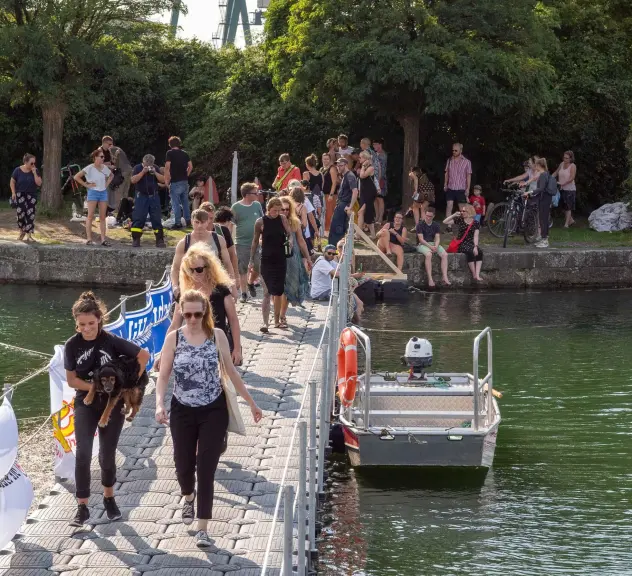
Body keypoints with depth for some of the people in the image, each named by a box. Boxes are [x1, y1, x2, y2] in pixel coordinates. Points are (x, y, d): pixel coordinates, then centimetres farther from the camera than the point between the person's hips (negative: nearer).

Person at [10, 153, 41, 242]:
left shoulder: (35, 171, -2)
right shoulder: (18, 170, -7)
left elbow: (39, 183, -9)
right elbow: (12, 182, 0)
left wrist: (34, 173, -17)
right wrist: (13, 193, -9)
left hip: (31, 195, 1)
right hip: (20, 195, -1)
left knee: (30, 214, -5)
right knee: (21, 213, -5)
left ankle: (29, 235, -1)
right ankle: (22, 232, 19)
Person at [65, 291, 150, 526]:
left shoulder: (111, 340, -13)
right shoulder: (72, 345, -10)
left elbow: (144, 355, -6)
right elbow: (72, 380, -4)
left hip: (113, 403, 0)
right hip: (86, 403, 0)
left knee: (107, 454, 7)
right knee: (83, 453, -13)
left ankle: (109, 498, 31)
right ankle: (82, 507, -8)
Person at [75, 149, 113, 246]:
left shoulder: (104, 168, 5)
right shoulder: (90, 168, -10)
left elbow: (111, 175, 26)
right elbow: (77, 177, -12)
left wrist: (107, 183, 11)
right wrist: (86, 184, -10)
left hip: (103, 192, 5)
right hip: (93, 192, -5)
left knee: (102, 217, 4)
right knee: (90, 216, -5)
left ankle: (103, 239, 5)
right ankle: (89, 238, -4)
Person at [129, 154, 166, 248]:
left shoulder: (155, 168, 9)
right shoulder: (138, 168, 0)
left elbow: (163, 180, 2)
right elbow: (133, 180, -13)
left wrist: (155, 172, -12)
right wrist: (143, 172, -19)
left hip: (154, 197, 3)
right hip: (141, 197, -3)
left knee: (157, 219, 3)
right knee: (138, 219, -6)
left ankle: (160, 240, 6)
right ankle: (136, 240, -1)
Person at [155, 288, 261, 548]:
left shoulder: (217, 335, -4)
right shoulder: (173, 338, -6)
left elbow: (231, 371, 5)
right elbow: (163, 375, -7)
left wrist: (251, 402, 10)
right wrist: (159, 404, -24)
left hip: (213, 411, -1)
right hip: (183, 412, 1)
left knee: (206, 468, -7)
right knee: (183, 465, 11)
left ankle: (203, 529, -3)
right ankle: (189, 497, 48)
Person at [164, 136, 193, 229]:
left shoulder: (170, 153, -7)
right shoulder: (184, 153, 9)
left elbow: (167, 167, -15)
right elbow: (190, 166, 10)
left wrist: (166, 179, -8)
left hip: (175, 182, -6)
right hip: (185, 181, 6)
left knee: (176, 203, -3)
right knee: (185, 201, 16)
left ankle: (178, 223, -5)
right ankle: (188, 220, 18)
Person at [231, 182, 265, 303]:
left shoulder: (257, 205, 5)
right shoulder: (236, 207, -6)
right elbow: (231, 225, -3)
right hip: (241, 243, -3)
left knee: (258, 267, 1)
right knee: (242, 269, 2)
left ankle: (251, 283, 31)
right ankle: (244, 294, 11)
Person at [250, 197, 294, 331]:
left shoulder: (282, 219, 3)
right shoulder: (261, 222, -4)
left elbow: (289, 233, 2)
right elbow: (255, 241, 2)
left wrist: (290, 241, -22)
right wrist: (252, 260, 2)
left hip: (280, 260, 3)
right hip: (266, 260, -3)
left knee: (279, 292, 11)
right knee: (267, 292, -11)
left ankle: (277, 321, 24)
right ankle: (265, 322, -15)